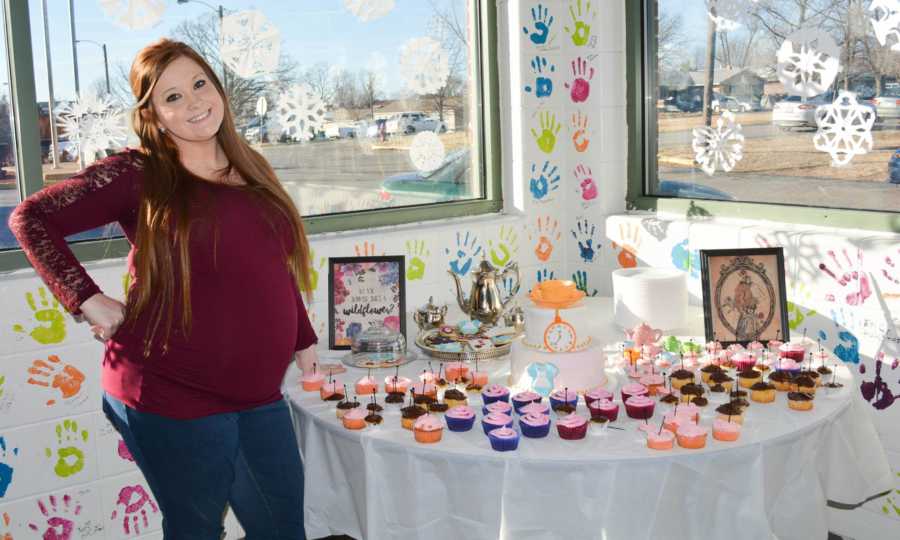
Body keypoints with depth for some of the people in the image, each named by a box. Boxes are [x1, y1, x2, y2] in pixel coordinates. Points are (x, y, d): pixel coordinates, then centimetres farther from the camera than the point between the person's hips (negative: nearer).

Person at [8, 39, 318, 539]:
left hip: (259, 393, 6)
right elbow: (33, 218, -5)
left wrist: (304, 341, 20)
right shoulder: (138, 174, -9)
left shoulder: (253, 168, 8)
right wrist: (87, 299, -13)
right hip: (173, 398, -6)